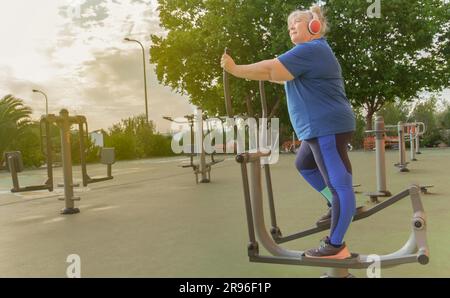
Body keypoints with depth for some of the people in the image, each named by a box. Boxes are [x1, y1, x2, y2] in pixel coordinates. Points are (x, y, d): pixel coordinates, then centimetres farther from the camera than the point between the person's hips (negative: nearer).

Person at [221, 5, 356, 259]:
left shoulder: (310, 50, -14)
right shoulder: (315, 50, 22)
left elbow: (270, 70, -21)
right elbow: (287, 77, 28)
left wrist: (235, 69, -12)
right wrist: (263, 74, 19)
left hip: (328, 127, -11)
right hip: (322, 127, 11)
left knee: (339, 183, -9)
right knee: (304, 164, 27)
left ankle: (336, 246, -4)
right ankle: (339, 206, 33)